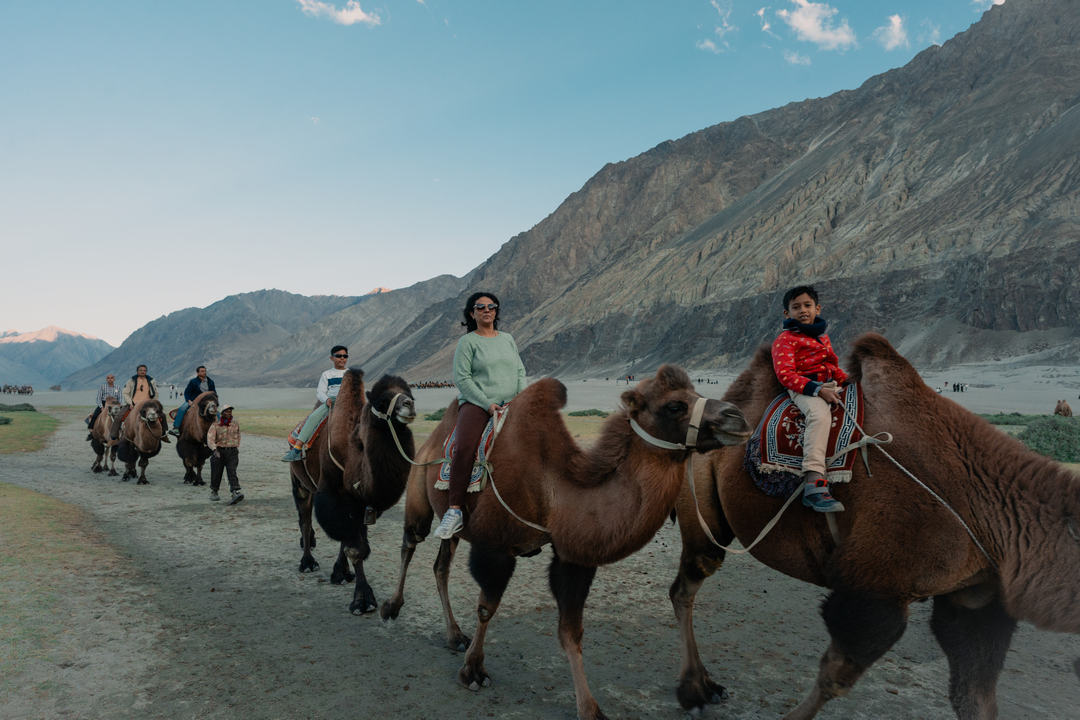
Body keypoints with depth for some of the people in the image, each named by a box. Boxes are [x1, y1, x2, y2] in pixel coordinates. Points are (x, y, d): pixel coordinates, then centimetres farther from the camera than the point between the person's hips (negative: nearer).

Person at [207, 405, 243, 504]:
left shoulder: (236, 424, 8)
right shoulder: (215, 425, -3)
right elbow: (210, 439, -16)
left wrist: (237, 450, 22)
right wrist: (214, 450, -32)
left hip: (232, 452, 1)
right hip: (218, 452, -1)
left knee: (232, 472, -13)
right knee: (216, 473, 7)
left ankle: (237, 492, -28)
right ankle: (213, 492, 29)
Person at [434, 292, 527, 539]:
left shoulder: (507, 339, 20)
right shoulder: (467, 342, 4)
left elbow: (521, 371, 20)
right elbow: (462, 378, -5)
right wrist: (488, 404, -13)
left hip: (509, 404, 5)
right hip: (476, 403, -5)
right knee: (464, 447, -29)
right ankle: (455, 512, -24)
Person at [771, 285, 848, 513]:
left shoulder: (822, 336, 25)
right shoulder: (785, 340, 0)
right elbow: (785, 374, -12)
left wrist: (848, 380, 15)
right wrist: (817, 390, -23)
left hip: (829, 386, 8)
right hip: (804, 389, -8)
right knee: (820, 415, -36)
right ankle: (813, 483, -47)